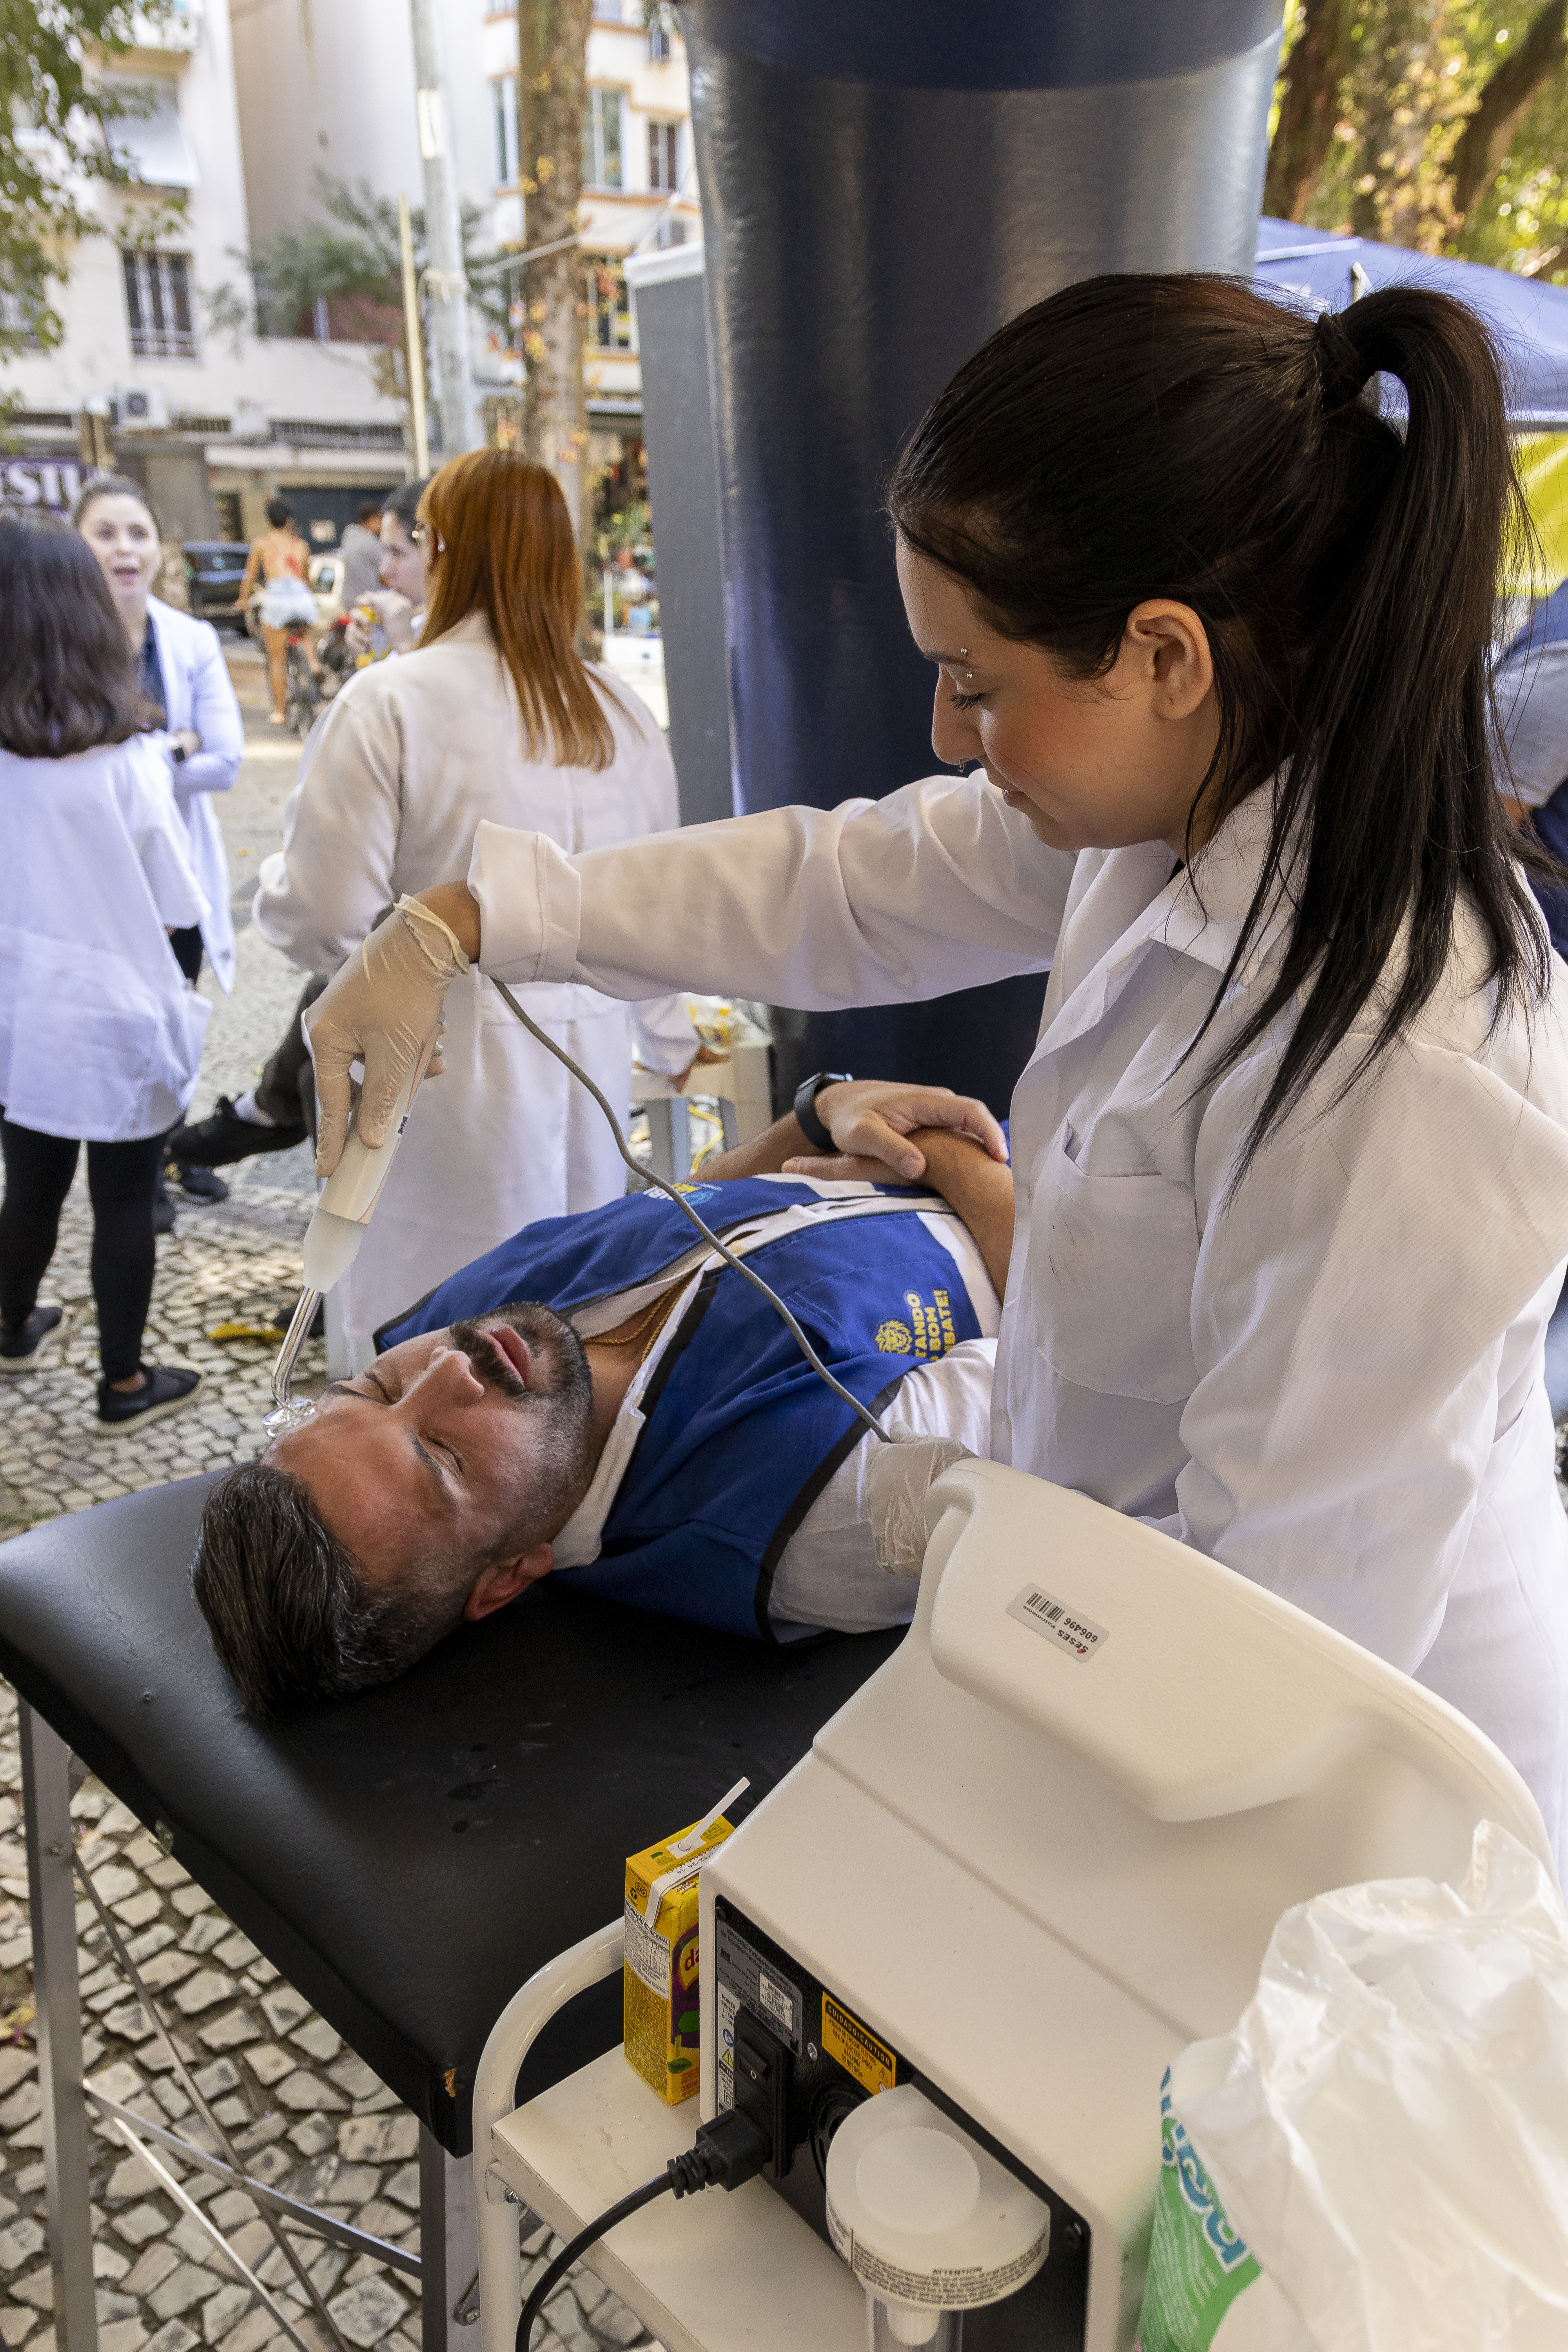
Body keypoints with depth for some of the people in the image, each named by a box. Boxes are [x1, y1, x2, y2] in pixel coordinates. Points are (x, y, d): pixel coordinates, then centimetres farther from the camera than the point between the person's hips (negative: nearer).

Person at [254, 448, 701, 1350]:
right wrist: (671, 1040, 31)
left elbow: (326, 919, -12)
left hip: (446, 1067, -5)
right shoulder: (624, 717, 6)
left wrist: (277, 879, 12)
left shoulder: (390, 705, -10)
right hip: (593, 1062, 6)